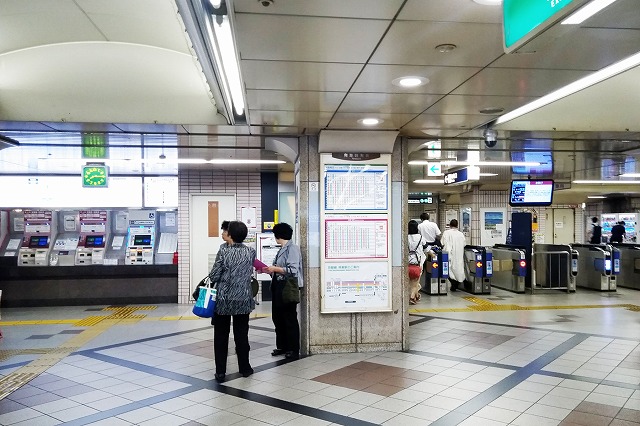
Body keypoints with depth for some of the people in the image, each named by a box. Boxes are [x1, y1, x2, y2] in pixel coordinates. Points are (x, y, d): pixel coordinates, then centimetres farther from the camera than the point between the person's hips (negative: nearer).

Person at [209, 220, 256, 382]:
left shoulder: (224, 252, -13)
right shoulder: (251, 252, -3)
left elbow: (214, 276, -10)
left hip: (223, 300, -2)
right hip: (243, 300, 2)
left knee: (221, 336, 8)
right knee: (241, 335, 13)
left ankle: (220, 372, 11)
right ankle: (244, 368, 22)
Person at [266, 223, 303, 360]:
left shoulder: (292, 248, -12)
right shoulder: (281, 249, 14)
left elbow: (293, 270, -20)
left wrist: (274, 268, -19)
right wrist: (268, 270, 4)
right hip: (278, 287, 9)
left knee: (290, 319, -1)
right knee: (277, 317, 13)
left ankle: (294, 350, 9)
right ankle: (282, 346, 25)